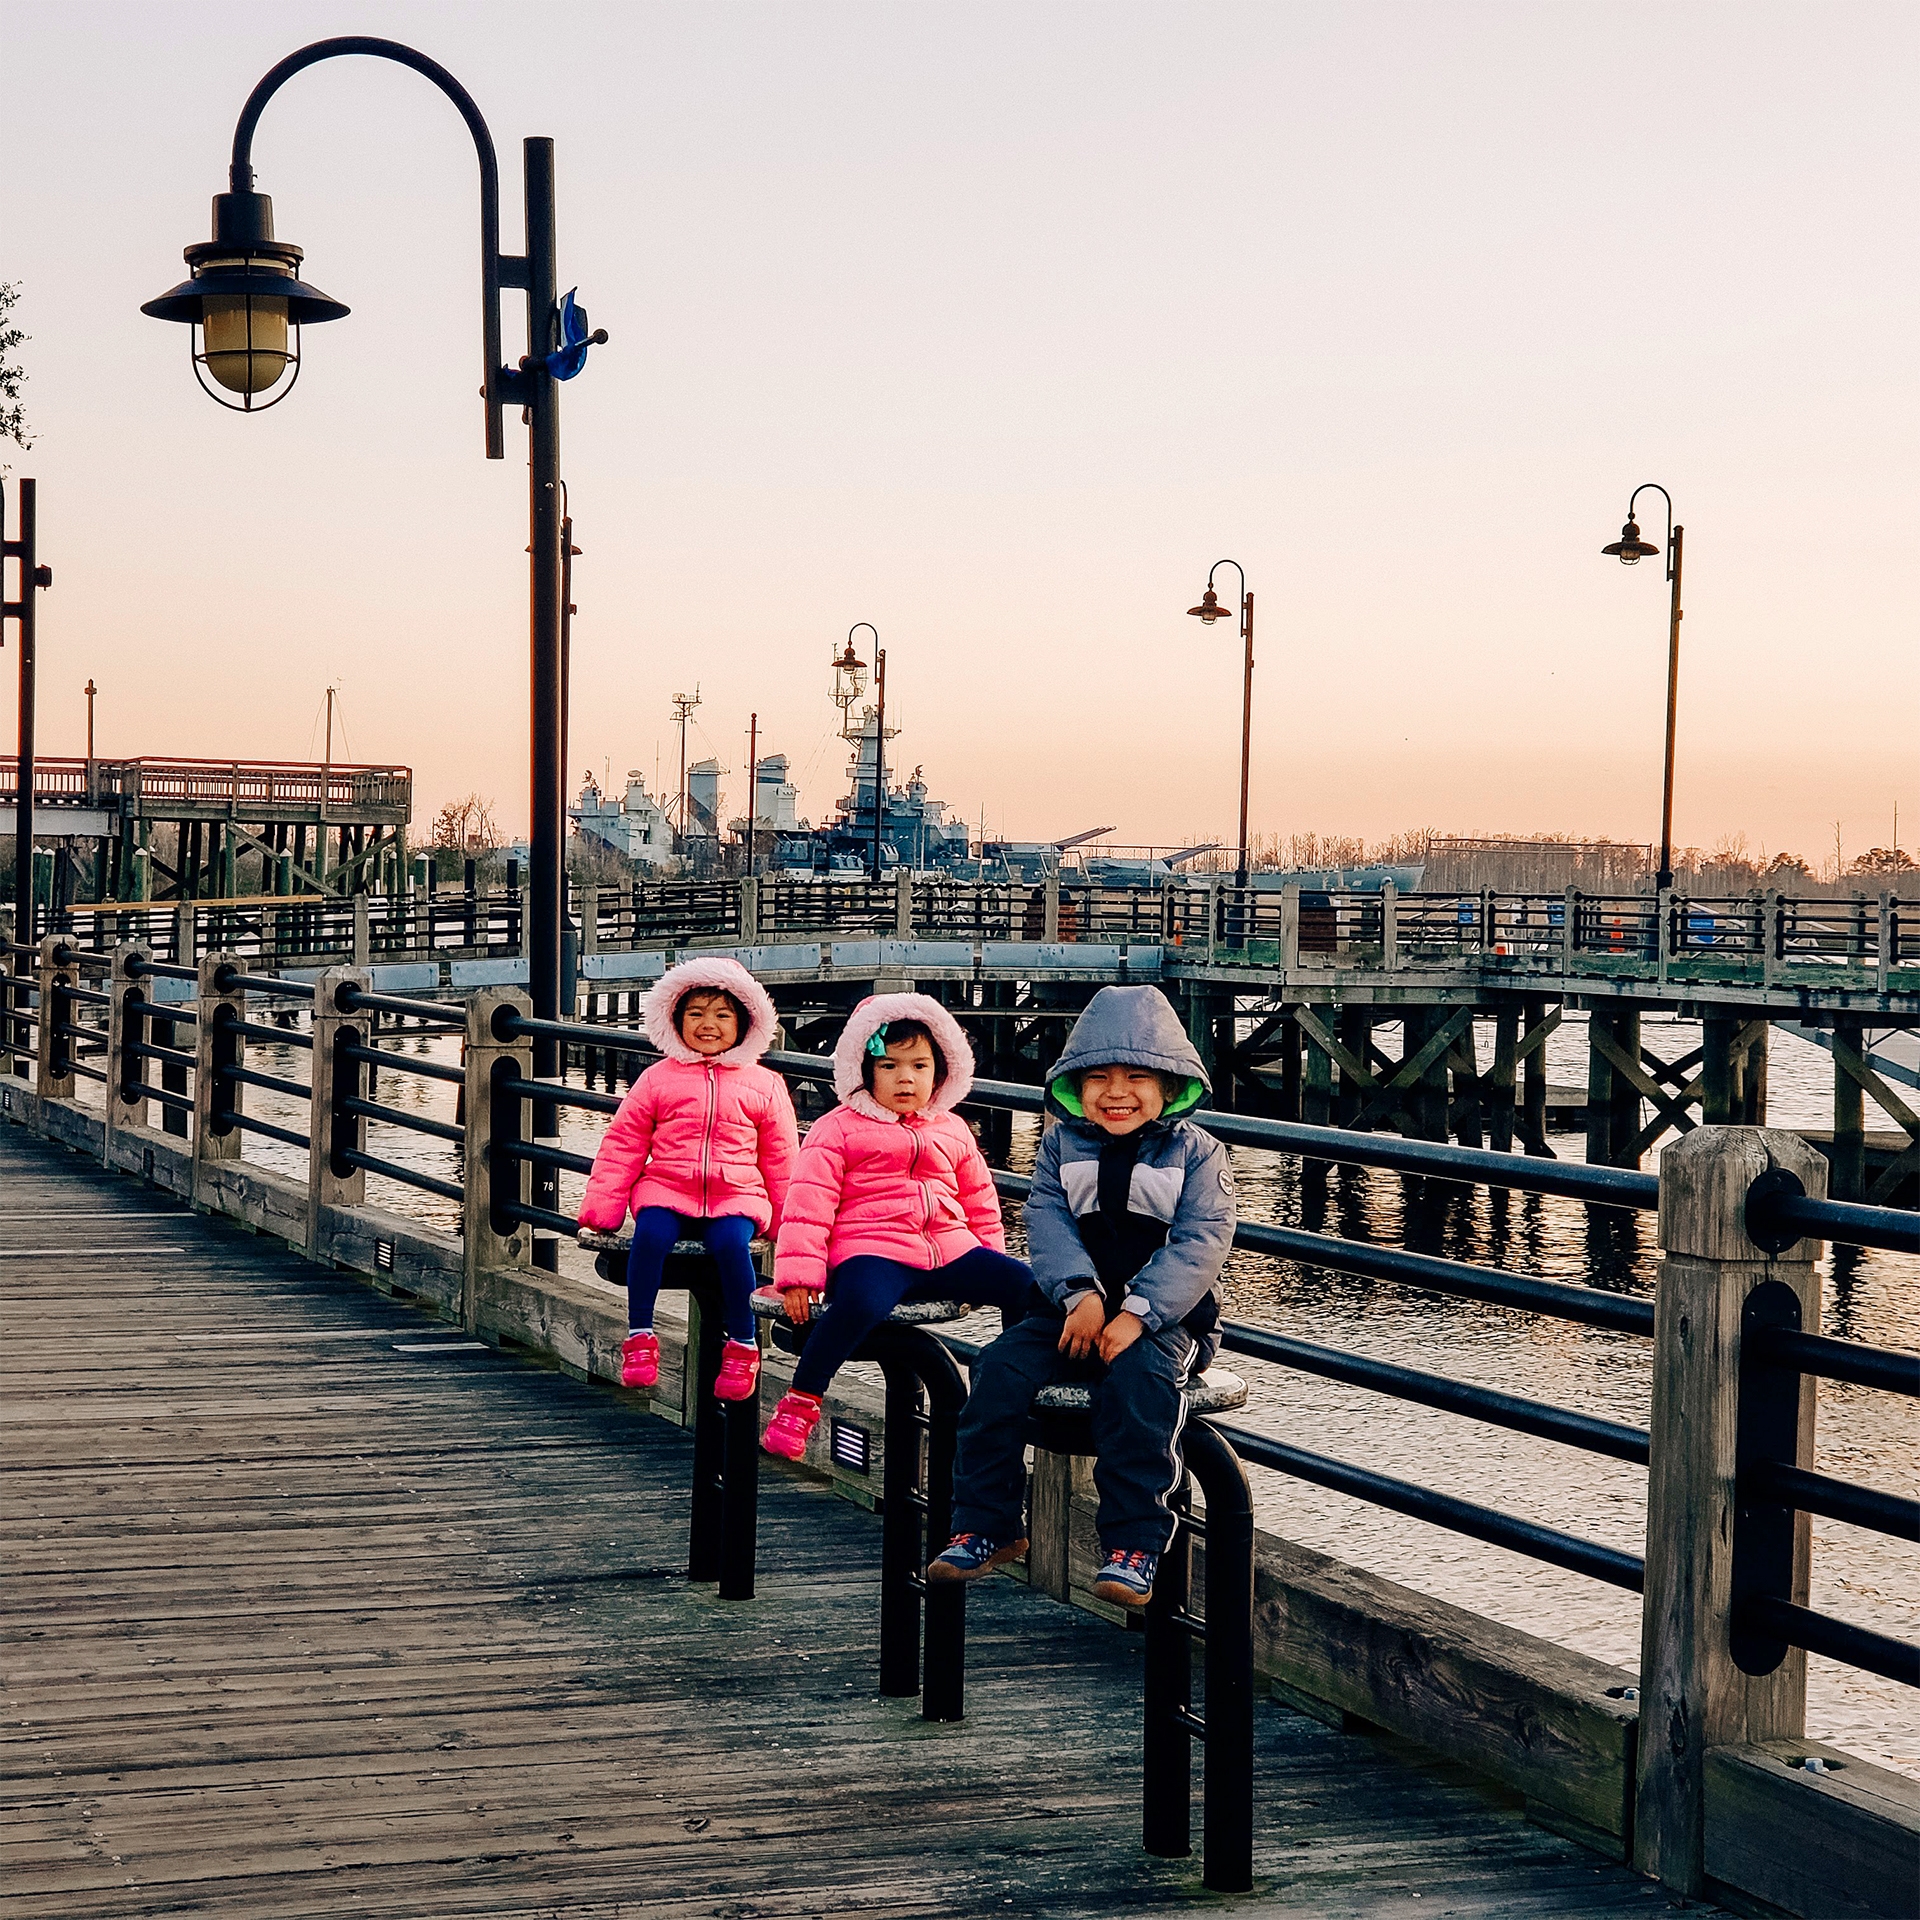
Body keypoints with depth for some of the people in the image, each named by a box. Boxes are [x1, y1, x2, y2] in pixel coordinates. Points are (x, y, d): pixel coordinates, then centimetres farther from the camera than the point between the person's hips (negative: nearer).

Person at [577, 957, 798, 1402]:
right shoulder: (658, 1078, 10)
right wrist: (601, 1209, 3)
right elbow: (623, 1146, 11)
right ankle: (639, 1334, -17)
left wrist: (788, 1224, 12)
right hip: (666, 1189, 1)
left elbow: (782, 1161, 15)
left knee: (731, 1243, -32)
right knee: (650, 1234, -32)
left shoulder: (764, 1085, 10)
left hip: (736, 1195, 0)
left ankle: (743, 1344, -15)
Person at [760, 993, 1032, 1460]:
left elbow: (980, 1203, 30)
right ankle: (801, 1401, -26)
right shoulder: (839, 1129, 5)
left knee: (1025, 1285, -14)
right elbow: (808, 1203, -2)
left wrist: (991, 1265, 26)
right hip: (870, 1250, -5)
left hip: (948, 1250, 5)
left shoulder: (952, 1131, 20)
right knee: (861, 1301, -39)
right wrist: (798, 1273, -11)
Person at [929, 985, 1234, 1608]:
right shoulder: (1062, 1146, 10)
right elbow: (1047, 1221, -2)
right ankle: (985, 1527, -10)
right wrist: (1081, 1293, -20)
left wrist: (1137, 1313, -22)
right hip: (1074, 1307, 3)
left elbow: (1201, 1242, -9)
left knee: (1137, 1378, -35)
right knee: (1000, 1369, -21)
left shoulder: (1196, 1153, 1)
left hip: (1162, 1317, -3)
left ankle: (1133, 1544, -31)